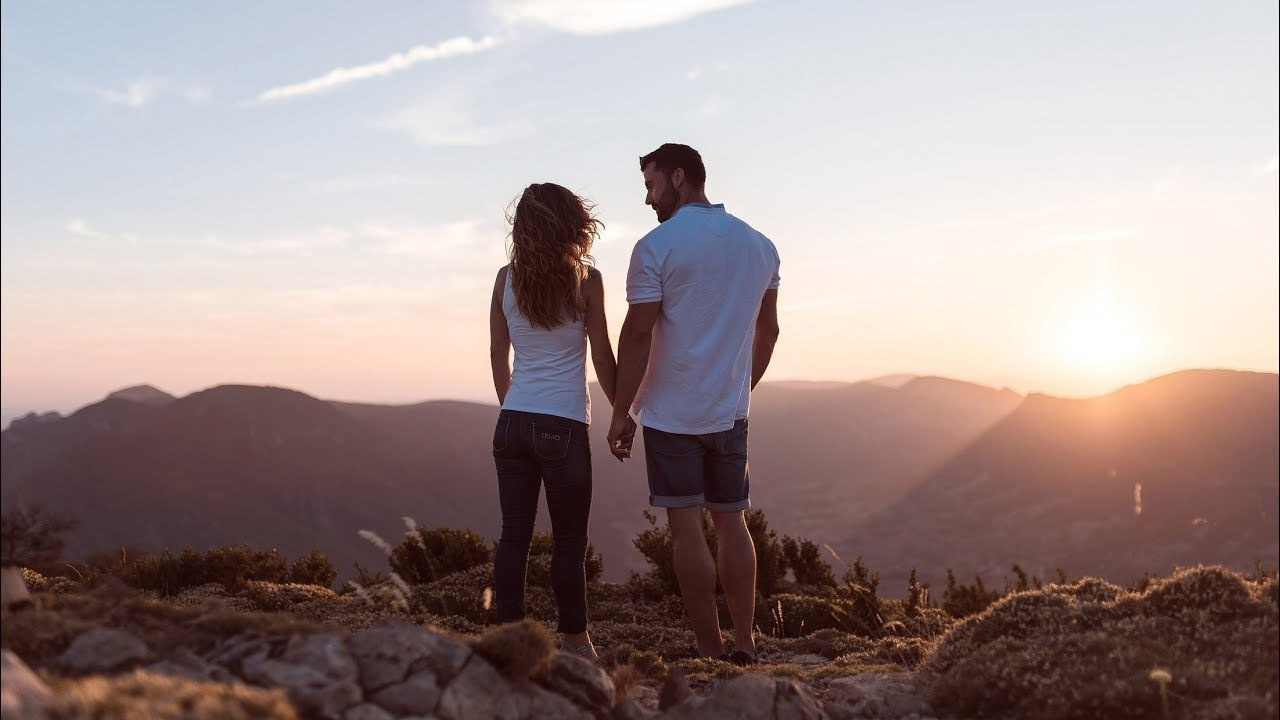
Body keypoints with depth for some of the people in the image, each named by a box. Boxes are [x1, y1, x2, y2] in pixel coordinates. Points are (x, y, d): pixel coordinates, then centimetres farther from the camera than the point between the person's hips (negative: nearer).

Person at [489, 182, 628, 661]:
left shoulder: (507, 279, 5)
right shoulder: (585, 279, -5)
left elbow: (498, 356, 10)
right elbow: (602, 358, -2)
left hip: (512, 422, 4)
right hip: (564, 425, -4)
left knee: (514, 535, 9)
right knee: (569, 542, 5)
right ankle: (574, 641, 13)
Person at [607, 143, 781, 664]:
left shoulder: (656, 247, -9)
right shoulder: (760, 246, 8)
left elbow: (637, 335, -13)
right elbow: (768, 332, 14)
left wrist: (620, 412, -6)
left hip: (671, 412, -5)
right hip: (730, 411, 5)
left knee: (686, 527, 1)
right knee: (731, 522, 13)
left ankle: (710, 651, 6)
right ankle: (744, 645, 15)